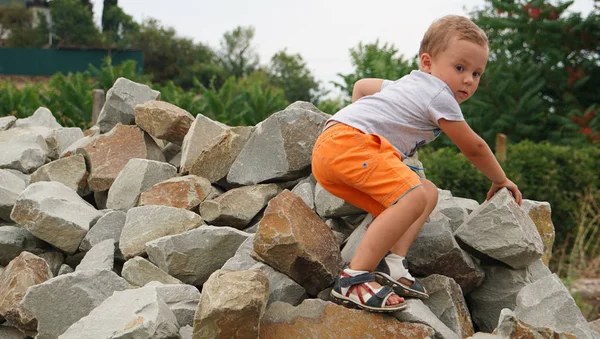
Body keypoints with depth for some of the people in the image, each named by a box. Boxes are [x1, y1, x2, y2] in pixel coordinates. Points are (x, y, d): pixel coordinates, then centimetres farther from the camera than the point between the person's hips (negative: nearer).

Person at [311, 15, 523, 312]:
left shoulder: (406, 85, 30)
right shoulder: (439, 95, 1)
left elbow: (361, 85, 44)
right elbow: (473, 147, 11)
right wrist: (500, 180, 27)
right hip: (349, 143, -10)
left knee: (428, 193, 10)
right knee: (414, 196, -28)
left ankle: (392, 263, -10)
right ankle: (353, 279, -33)